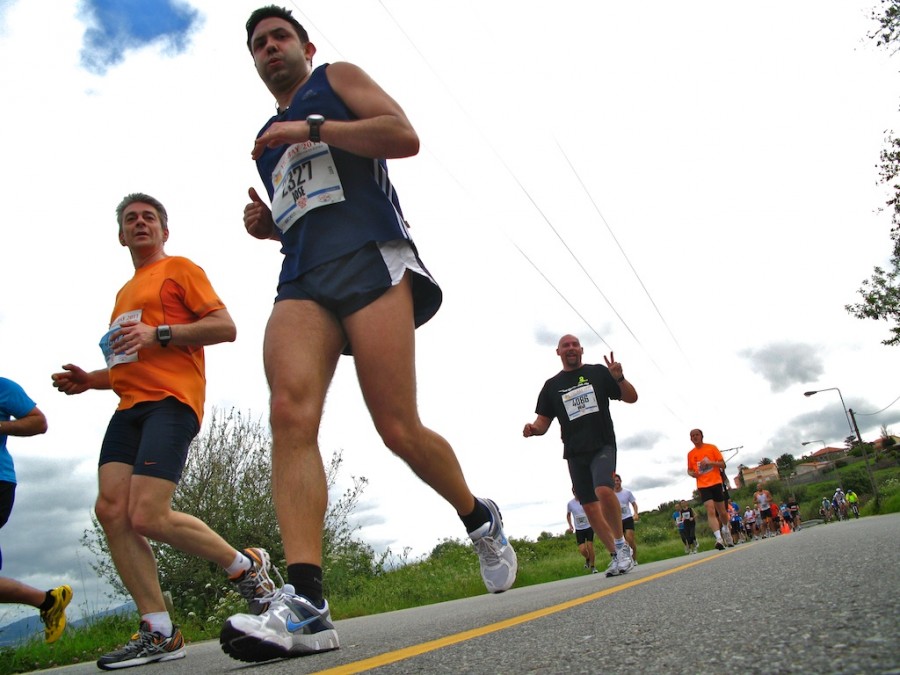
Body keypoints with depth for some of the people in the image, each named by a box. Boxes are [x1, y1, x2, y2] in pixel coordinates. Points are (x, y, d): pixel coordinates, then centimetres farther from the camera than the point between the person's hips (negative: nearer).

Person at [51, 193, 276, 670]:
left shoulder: (179, 269, 8)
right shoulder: (125, 293, 30)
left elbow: (226, 327, -5)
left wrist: (159, 333, -13)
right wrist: (90, 380, 18)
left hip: (170, 401, -8)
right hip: (130, 405, 8)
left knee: (147, 517, -19)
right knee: (110, 509, -8)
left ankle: (246, 567, 4)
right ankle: (159, 633, -1)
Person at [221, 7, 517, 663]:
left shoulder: (337, 78, 18)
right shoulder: (268, 140, 34)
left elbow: (404, 135, 0)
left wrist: (312, 129, -5)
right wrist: (267, 224, 17)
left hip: (369, 257, -5)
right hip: (301, 281, 6)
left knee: (400, 430, -12)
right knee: (290, 413, -21)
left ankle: (481, 519, 15)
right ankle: (306, 602, -26)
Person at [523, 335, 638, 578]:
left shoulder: (598, 372, 5)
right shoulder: (552, 385, 11)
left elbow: (631, 398, 5)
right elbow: (543, 421, 10)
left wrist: (619, 378, -14)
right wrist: (533, 428, -13)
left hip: (603, 446, -4)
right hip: (575, 453, 4)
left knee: (603, 490, -28)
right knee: (590, 507, 5)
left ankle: (621, 544, -8)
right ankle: (616, 555, 19)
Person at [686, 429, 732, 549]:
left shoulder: (711, 448, 1)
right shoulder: (690, 454, 7)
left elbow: (722, 464, 0)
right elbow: (689, 470, 18)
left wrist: (710, 462, -17)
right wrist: (692, 473, -6)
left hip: (716, 483, 0)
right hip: (703, 486, 0)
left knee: (722, 512, 12)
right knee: (711, 511, -16)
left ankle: (726, 529, 41)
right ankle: (719, 538, -23)